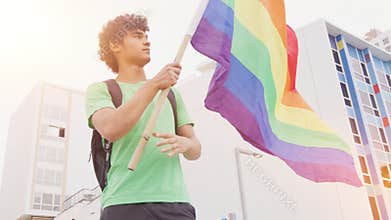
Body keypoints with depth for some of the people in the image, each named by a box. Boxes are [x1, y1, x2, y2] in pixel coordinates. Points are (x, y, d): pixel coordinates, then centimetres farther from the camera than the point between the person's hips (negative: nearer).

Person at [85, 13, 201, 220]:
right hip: (124, 202, -3)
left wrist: (184, 143, -7)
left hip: (175, 201, 3)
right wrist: (154, 84, -12)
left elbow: (196, 149, 16)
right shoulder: (100, 90, 11)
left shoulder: (170, 92, 22)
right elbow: (110, 130, -11)